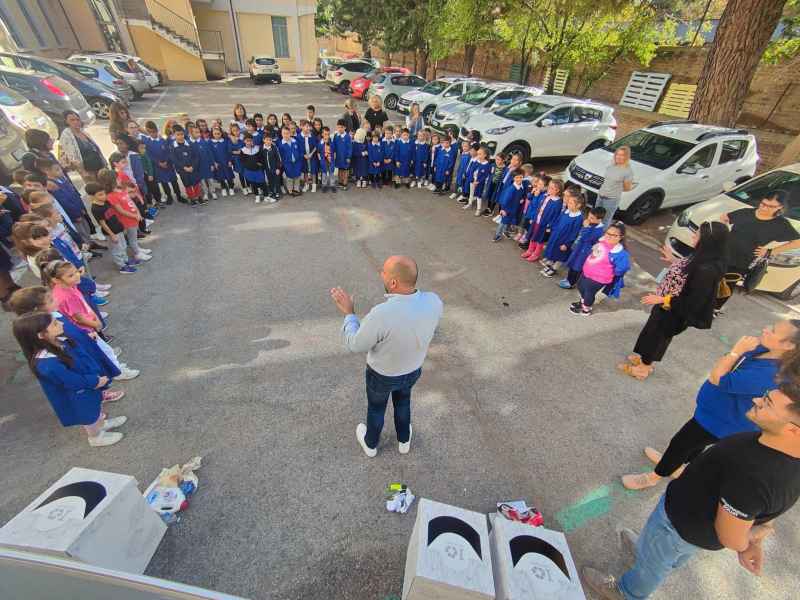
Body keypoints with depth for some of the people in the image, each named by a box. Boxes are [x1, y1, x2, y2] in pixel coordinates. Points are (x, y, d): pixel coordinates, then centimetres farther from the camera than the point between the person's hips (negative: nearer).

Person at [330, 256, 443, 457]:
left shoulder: (381, 315, -43)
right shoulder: (433, 301, -29)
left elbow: (356, 345, -23)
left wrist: (348, 313, -13)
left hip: (382, 373, -3)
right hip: (412, 369, 3)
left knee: (376, 405, 28)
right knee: (402, 399, 35)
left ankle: (371, 443, 58)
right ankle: (404, 440, 58)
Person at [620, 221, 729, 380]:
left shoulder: (707, 270, -33)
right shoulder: (703, 257, -7)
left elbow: (693, 301, -28)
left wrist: (662, 300, -24)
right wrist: (673, 260, 17)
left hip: (674, 312, -8)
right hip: (667, 307, 8)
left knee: (656, 336, 13)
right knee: (652, 333, 25)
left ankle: (643, 368, 35)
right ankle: (644, 358, 47)